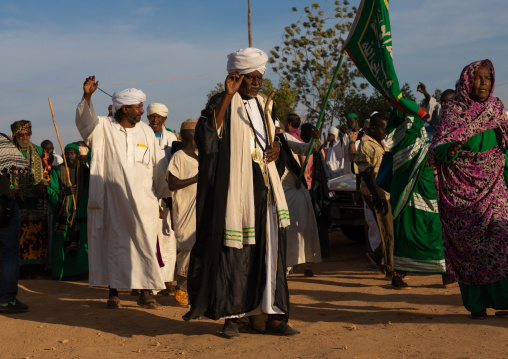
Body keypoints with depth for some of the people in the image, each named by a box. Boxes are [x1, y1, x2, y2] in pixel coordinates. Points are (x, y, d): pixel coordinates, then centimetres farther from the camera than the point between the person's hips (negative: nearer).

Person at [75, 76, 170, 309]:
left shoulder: (146, 132, 10)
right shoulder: (104, 128, 2)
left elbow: (158, 166, 13)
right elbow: (85, 121, -19)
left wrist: (166, 194, 15)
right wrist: (87, 97, -35)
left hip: (143, 202, 2)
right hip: (112, 202, -2)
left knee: (145, 246, 0)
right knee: (114, 246, 5)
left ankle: (145, 293, 7)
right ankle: (113, 293, 14)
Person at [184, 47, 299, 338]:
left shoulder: (262, 104, 15)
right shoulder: (222, 104, -6)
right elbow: (206, 139, -23)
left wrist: (276, 147, 5)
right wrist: (228, 97, -25)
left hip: (265, 188, 6)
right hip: (235, 188, -6)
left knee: (270, 248, 5)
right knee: (233, 250, -3)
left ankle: (274, 314, 10)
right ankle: (231, 316, 8)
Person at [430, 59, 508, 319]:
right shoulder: (453, 110, -3)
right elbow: (437, 147, -11)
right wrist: (450, 150, -31)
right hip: (462, 186, -3)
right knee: (469, 243, -2)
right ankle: (476, 303, 6)